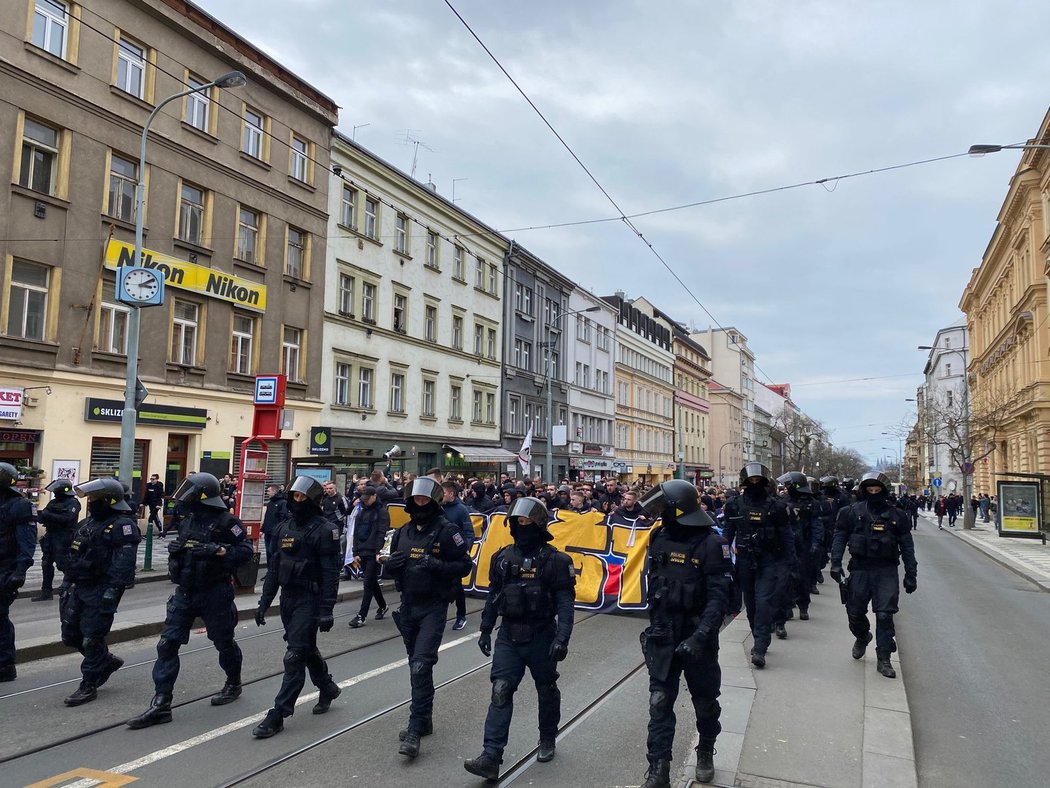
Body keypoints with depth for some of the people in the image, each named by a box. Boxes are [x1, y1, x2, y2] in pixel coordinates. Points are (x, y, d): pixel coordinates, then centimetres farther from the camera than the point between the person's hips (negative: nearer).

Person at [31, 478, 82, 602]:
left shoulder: (72, 503, -8)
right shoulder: (53, 502, 14)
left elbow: (67, 519, -21)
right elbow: (43, 518, 13)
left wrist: (49, 515, -20)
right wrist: (39, 514, -9)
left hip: (63, 539, -8)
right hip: (50, 536, 8)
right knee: (47, 564, 10)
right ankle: (46, 591, 18)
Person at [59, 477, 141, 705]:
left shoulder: (122, 525, -15)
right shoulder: (88, 523, 14)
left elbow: (123, 563, -22)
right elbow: (73, 556, 22)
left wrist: (112, 591, -26)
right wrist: (66, 583, 19)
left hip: (100, 591, -9)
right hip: (79, 588, 9)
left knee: (91, 639, -3)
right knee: (71, 634, 13)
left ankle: (89, 685, 11)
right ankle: (107, 661, 32)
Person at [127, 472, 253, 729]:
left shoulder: (226, 522, -13)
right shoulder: (188, 520, 10)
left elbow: (246, 551, -17)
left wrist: (219, 550, -29)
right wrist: (174, 549, 1)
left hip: (215, 593, -6)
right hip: (185, 592, 6)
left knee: (223, 641, 12)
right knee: (167, 643, -2)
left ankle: (234, 684, 37)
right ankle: (161, 703, 2)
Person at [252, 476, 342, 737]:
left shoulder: (324, 529, -13)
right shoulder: (285, 527, 9)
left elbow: (330, 573, -17)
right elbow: (275, 567, 14)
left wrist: (327, 611, -20)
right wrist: (264, 601, 10)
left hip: (309, 600, -8)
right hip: (288, 598, 8)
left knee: (295, 656, -7)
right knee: (307, 649, 20)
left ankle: (278, 715, -1)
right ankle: (328, 688, 41)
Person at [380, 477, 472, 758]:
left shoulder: (446, 531, -9)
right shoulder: (403, 532, 9)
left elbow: (464, 565, -10)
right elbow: (391, 565, 17)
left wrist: (436, 565, -24)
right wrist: (389, 563, -6)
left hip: (434, 607, -6)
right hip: (408, 606, 6)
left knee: (421, 666, -14)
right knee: (416, 666, 16)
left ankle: (415, 730, -8)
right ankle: (424, 720, 30)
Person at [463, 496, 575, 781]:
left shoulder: (554, 560, -12)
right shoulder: (503, 558, 3)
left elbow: (566, 602, -15)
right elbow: (493, 596, 11)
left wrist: (562, 638, -23)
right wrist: (485, 630, 10)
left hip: (541, 637, -3)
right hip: (508, 636, 3)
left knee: (546, 691, 15)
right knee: (500, 692, -5)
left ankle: (547, 740, 38)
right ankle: (491, 757, -6)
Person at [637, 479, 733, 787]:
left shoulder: (712, 543, -17)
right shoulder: (659, 538, 0)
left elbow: (719, 597, -20)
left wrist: (701, 636, -28)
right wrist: (654, 625, 13)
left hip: (697, 639, -3)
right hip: (663, 638, 3)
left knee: (705, 703, 16)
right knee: (660, 704, 2)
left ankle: (706, 752, 41)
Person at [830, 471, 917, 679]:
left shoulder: (896, 515, 5)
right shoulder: (852, 512, 2)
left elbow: (907, 547, 9)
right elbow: (839, 538, 2)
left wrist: (910, 575, 6)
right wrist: (836, 563, -8)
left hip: (886, 571, -1)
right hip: (860, 570, 1)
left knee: (885, 615, -6)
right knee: (855, 612, 9)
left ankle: (883, 659, 4)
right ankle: (862, 638, 41)